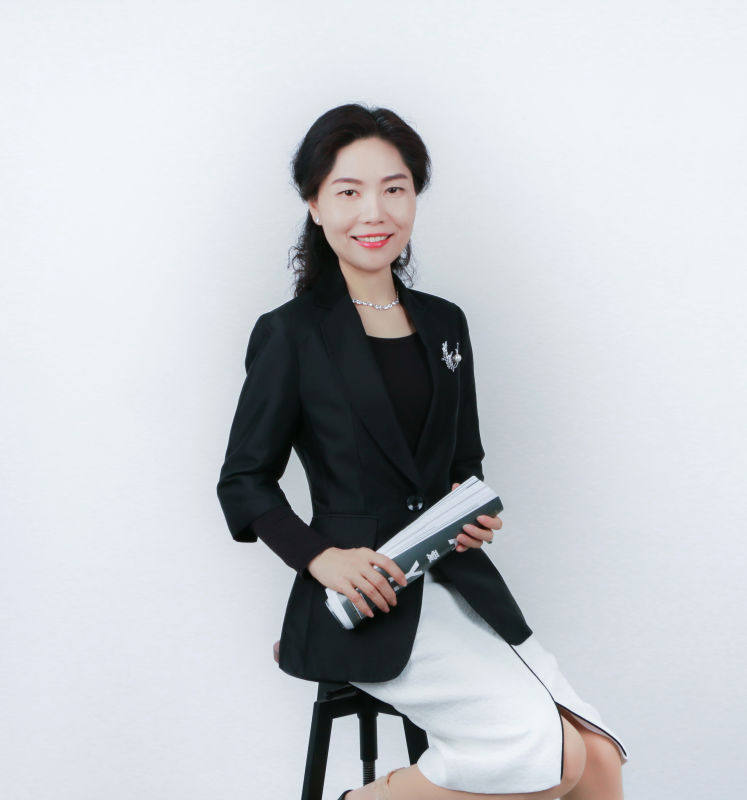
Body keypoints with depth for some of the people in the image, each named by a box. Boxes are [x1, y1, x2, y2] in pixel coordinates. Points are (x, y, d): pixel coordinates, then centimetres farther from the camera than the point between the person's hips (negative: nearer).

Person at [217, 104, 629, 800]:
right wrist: (320, 557, -15)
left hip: (457, 580, 6)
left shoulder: (444, 324, 13)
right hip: (366, 599, -5)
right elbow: (243, 482, 0)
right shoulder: (290, 335, -3)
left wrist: (478, 518, 0)